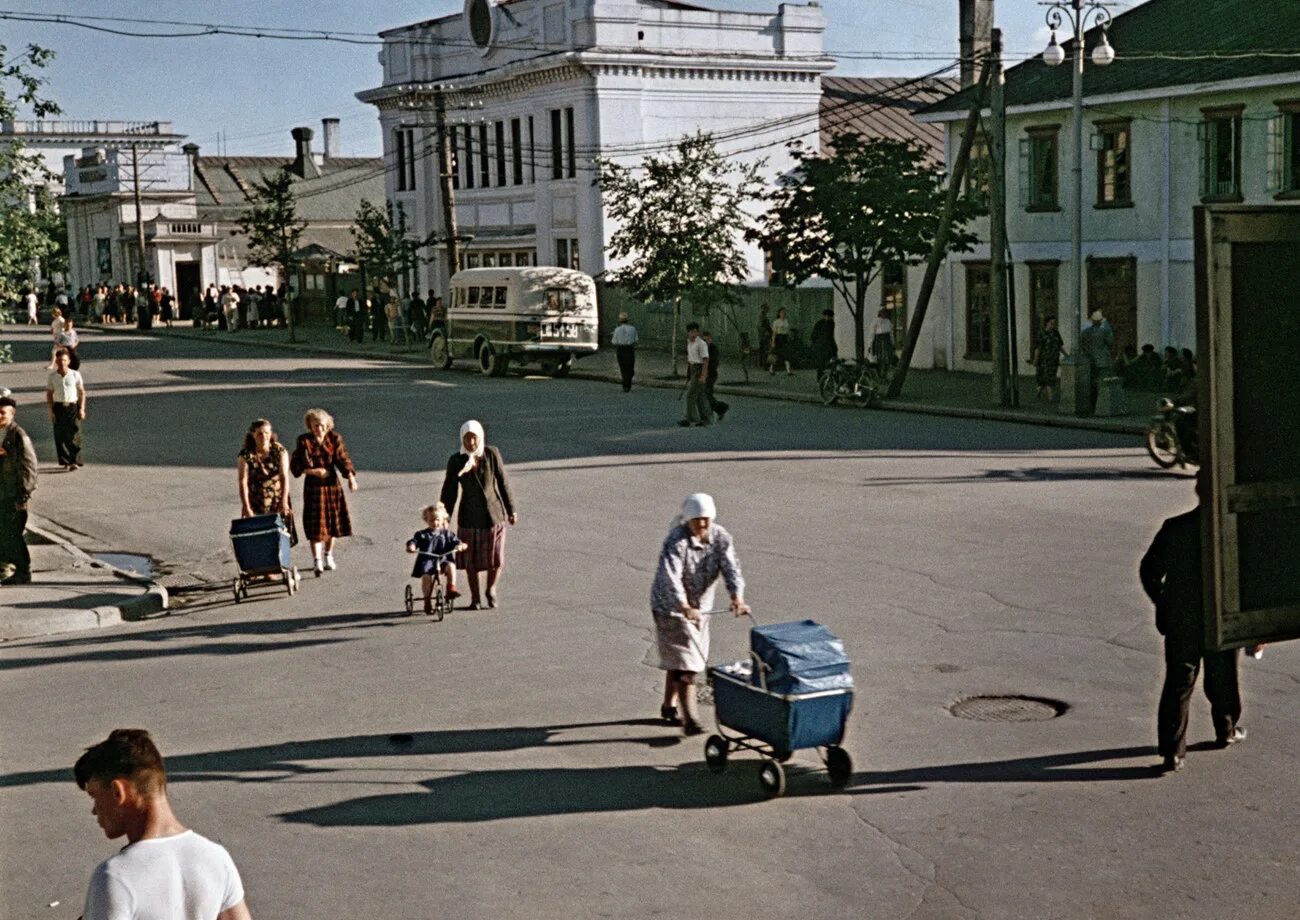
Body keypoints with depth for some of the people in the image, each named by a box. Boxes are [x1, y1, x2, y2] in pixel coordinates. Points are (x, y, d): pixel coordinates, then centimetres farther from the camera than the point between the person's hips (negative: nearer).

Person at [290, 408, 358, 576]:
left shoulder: (334, 438, -2)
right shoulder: (304, 441, -7)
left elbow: (343, 459, -7)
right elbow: (295, 466, -5)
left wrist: (351, 477, -22)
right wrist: (313, 471, -19)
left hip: (332, 484, 3)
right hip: (313, 486, -3)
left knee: (333, 521, 10)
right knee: (316, 524, -9)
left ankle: (328, 556, 28)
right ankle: (317, 561, -12)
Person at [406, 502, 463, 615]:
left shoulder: (447, 534, 12)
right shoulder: (422, 535, 9)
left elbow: (456, 541, 6)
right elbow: (413, 541, 0)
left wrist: (460, 545, -17)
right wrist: (411, 546, -24)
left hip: (443, 560, 1)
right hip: (427, 561, -1)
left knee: (451, 566, -31)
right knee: (426, 576, -28)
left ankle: (451, 589, -22)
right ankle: (427, 601, -16)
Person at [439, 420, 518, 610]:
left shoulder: (492, 454, -9)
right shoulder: (456, 460, -10)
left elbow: (503, 482, -1)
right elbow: (449, 492, -4)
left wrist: (511, 510, 4)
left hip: (494, 513, 0)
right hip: (469, 516, 0)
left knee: (496, 558, 0)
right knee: (470, 560, 7)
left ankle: (491, 588, 29)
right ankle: (474, 598, 26)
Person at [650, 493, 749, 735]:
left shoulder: (720, 537, -8)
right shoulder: (676, 541, -26)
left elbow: (731, 567, -18)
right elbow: (670, 576, -38)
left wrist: (737, 597, -36)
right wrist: (684, 607, -53)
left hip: (700, 606, 6)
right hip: (671, 606, -6)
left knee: (676, 658, 19)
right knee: (685, 661, -13)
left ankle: (668, 706, 36)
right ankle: (690, 720, -15)